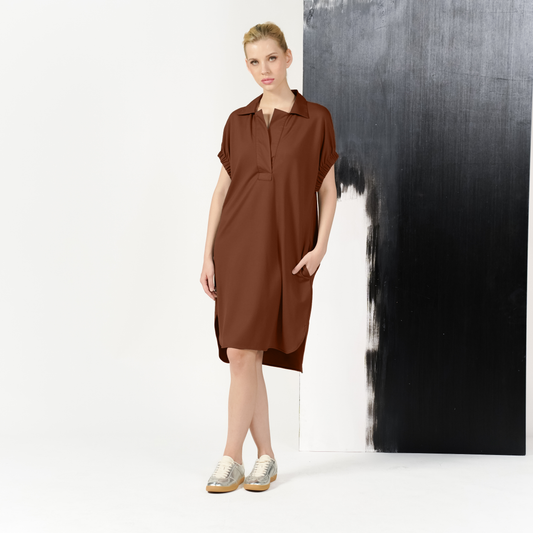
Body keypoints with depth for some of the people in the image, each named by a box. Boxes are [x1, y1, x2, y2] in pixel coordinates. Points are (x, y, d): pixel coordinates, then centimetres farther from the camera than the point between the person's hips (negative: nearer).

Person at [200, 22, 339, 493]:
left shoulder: (316, 119, 1)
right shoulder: (238, 122, 9)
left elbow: (328, 192, 3)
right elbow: (222, 190, 10)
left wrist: (320, 247, -9)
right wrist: (208, 255, 5)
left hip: (286, 254, -3)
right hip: (237, 247, 3)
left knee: (245, 355, -8)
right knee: (243, 357, 3)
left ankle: (231, 460, 2)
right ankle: (265, 458, 16)